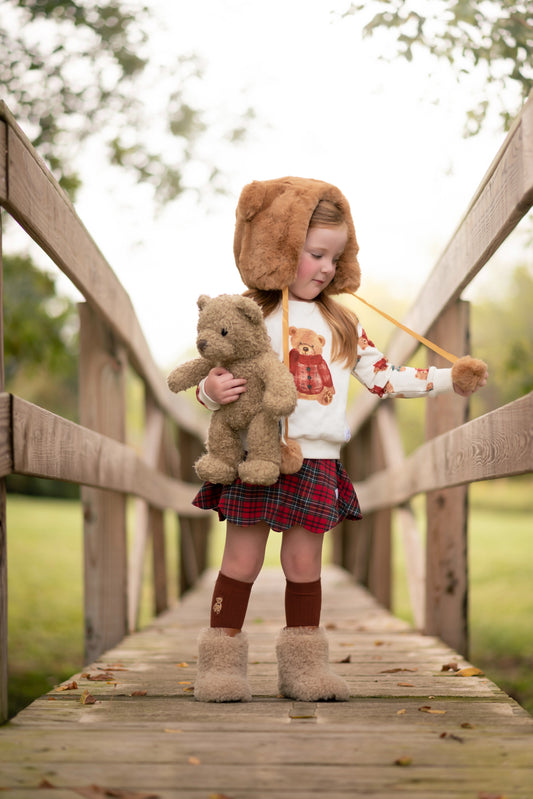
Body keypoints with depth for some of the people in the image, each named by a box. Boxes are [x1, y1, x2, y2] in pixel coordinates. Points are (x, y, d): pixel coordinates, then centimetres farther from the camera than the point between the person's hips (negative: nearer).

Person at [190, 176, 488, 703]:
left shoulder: (341, 323, 14)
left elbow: (382, 377, 14)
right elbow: (215, 378, 1)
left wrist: (451, 379, 9)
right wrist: (212, 391, -22)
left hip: (317, 461, 4)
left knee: (304, 564, 7)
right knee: (242, 561, 0)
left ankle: (303, 668, 15)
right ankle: (221, 664, 8)